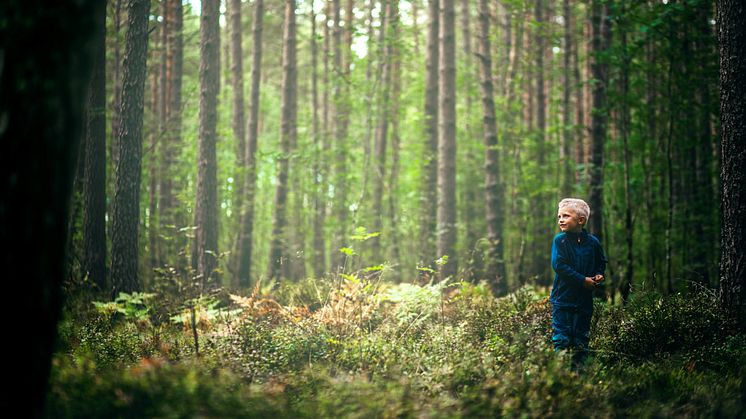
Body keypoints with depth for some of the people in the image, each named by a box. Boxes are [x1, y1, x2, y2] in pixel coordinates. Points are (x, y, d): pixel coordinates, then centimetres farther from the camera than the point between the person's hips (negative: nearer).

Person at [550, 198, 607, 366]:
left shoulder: (592, 242, 3)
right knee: (562, 337, -3)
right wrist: (583, 280, -17)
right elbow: (559, 266, -16)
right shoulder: (560, 240, -6)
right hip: (563, 297, -3)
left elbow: (601, 262, 20)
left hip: (584, 298, 3)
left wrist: (598, 275, -1)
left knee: (581, 338, 9)